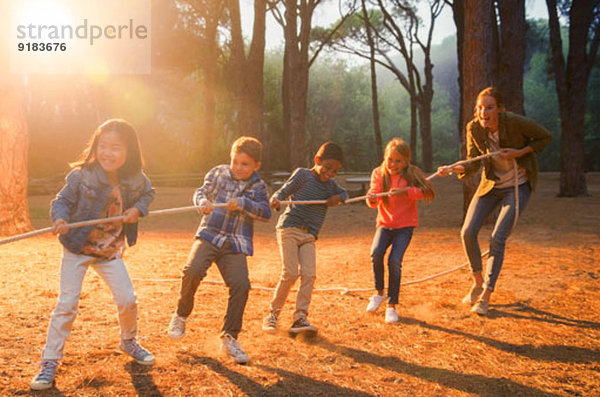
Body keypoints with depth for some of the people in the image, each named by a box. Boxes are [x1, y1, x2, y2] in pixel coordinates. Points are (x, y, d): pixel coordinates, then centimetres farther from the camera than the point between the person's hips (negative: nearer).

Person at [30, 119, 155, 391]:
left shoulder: (135, 179, -8)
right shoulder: (82, 176, -18)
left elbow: (148, 193, 12)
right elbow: (62, 200, -9)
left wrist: (138, 209, -7)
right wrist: (60, 219, -29)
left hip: (111, 251, 3)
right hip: (78, 248, -3)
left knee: (127, 299, 1)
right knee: (67, 303, -7)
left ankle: (129, 342, 31)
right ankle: (50, 362, 6)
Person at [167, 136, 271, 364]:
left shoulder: (258, 187, 6)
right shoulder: (219, 173, 8)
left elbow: (266, 213, -4)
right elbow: (201, 192, 7)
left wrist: (243, 204, -18)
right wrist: (203, 202, -17)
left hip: (236, 245, 0)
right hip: (209, 235, 0)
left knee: (241, 285, -17)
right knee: (193, 270, -25)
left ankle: (229, 338, 0)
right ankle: (181, 315, 4)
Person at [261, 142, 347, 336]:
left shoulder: (331, 185, 15)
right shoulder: (302, 174, 0)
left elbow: (344, 193, 32)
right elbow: (283, 191, -5)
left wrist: (338, 198, 8)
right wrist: (275, 199, -29)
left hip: (309, 236, 5)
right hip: (289, 228, -5)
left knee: (309, 274, -11)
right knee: (290, 273, -13)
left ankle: (300, 318, -6)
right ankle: (272, 314, 2)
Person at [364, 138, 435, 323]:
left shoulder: (412, 173, -7)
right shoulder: (378, 173, -3)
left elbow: (428, 192, -21)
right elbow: (373, 201, -12)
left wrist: (405, 191, -32)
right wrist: (371, 199, -36)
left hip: (405, 226, -2)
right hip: (385, 223, 2)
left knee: (395, 260, -19)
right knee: (376, 253, -24)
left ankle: (392, 305, -2)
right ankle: (379, 293, 1)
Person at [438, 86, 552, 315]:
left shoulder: (516, 123, -23)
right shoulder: (474, 128, -12)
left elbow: (545, 137, -6)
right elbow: (473, 163, -5)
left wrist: (519, 152, -20)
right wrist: (457, 169, -26)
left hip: (518, 186, -4)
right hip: (490, 185, 4)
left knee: (497, 239, -12)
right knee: (468, 233, -6)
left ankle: (486, 296, -1)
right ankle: (477, 283, 17)